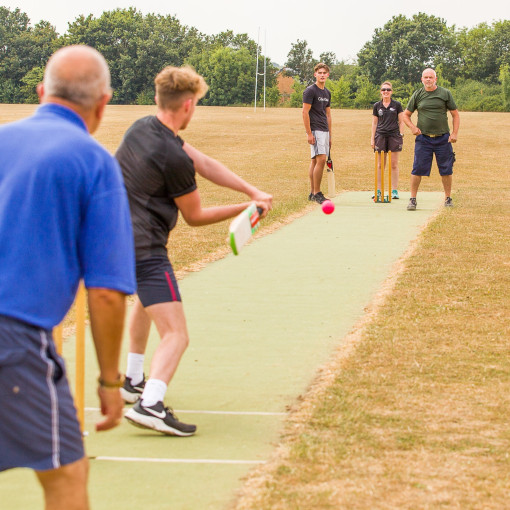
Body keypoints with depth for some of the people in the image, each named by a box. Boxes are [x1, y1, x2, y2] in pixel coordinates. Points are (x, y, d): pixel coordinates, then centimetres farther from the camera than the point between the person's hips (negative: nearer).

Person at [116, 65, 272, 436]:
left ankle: (133, 381, 44)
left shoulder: (142, 128, 6)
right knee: (176, 336, -13)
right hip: (143, 249, -10)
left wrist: (252, 191, -1)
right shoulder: (174, 158, -19)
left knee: (147, 298, 37)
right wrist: (245, 208, 9)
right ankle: (151, 404, -34)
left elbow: (205, 164, 5)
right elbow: (195, 216, -4)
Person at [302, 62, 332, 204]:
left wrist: (330, 135, 19)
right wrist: (309, 133, -17)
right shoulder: (310, 91, -7)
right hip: (315, 130, -8)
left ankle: (312, 193, 11)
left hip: (324, 131, 8)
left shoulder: (327, 93, 17)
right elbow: (305, 112, -12)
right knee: (321, 159, -16)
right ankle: (316, 193, -12)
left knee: (315, 160, 9)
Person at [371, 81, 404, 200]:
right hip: (380, 136, 2)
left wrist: (401, 135, -2)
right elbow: (374, 123, 13)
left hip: (394, 136, -2)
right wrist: (372, 138, 8)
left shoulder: (397, 105, 4)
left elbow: (401, 122, 6)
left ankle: (395, 191, 4)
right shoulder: (377, 106, 9)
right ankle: (378, 191, 6)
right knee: (380, 165, 2)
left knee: (394, 164, -1)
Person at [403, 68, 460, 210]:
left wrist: (455, 133, -4)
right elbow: (406, 115, 14)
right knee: (417, 169, -5)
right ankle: (412, 199, 2)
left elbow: (455, 115, 7)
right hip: (423, 138, 0)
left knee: (446, 170, 4)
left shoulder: (445, 93, 4)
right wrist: (412, 127, -5)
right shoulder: (417, 95, 6)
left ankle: (448, 198, 17)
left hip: (443, 138, 0)